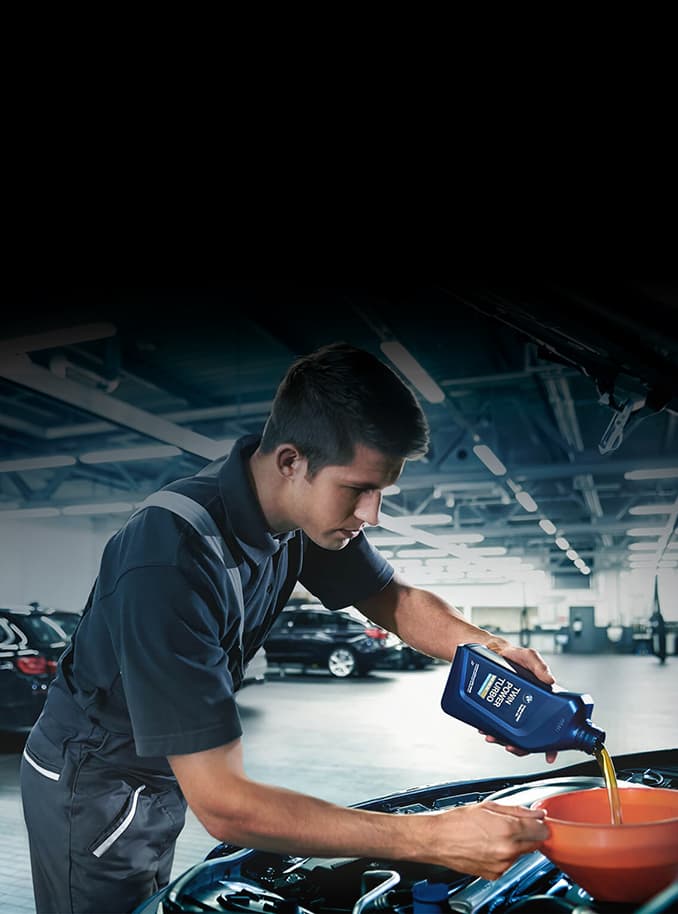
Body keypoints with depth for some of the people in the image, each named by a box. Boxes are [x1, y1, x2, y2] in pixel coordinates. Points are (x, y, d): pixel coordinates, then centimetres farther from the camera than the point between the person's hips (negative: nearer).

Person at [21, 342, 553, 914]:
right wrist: (434, 838, -41)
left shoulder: (308, 506, -15)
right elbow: (223, 806, -39)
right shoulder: (170, 559, -39)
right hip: (93, 788, -6)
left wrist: (488, 647, -20)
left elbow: (395, 599, 1)